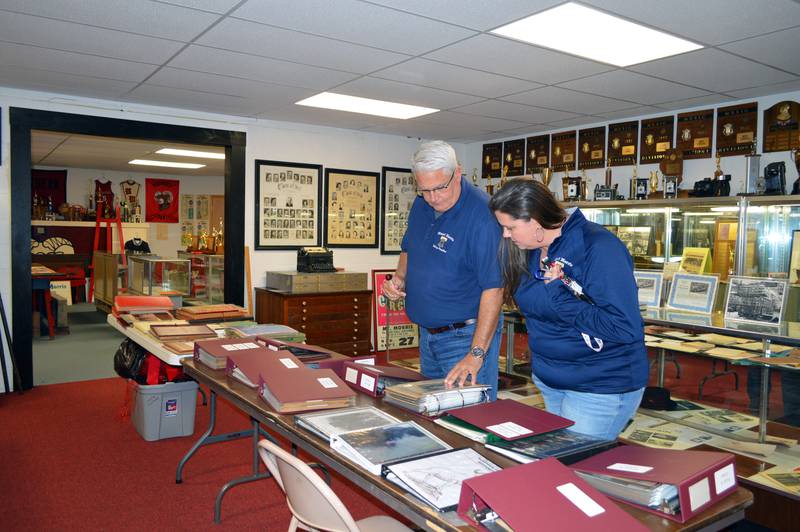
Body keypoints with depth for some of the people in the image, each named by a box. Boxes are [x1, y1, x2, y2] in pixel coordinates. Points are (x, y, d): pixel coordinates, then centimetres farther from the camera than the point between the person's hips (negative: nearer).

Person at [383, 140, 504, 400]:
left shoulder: (482, 215, -23)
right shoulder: (421, 205, 1)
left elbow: (493, 288, -25)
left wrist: (476, 354, -28)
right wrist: (399, 277, -3)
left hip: (466, 336, -7)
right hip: (427, 333, 8)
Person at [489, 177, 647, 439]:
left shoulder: (599, 248, -22)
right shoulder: (530, 250, 1)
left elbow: (625, 328, -27)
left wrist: (559, 297, -25)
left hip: (601, 388, -8)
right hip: (548, 379, 8)